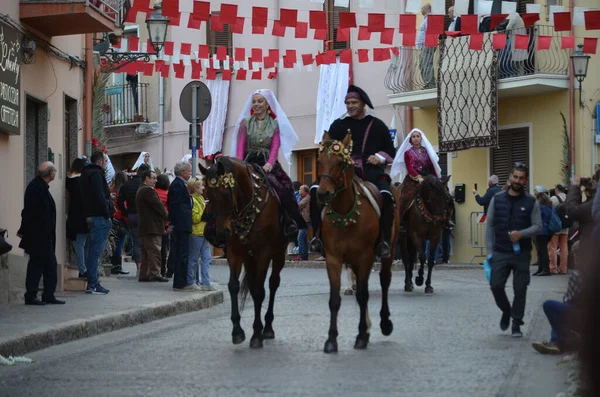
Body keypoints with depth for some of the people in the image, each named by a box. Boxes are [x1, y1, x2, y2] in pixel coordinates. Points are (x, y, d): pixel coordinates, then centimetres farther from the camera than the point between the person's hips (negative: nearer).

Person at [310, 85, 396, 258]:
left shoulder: (377, 125, 13)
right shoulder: (338, 125, 13)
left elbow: (391, 151, 17)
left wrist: (380, 157, -4)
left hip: (372, 172, -1)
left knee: (386, 195, -33)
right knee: (316, 189, -25)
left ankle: (384, 240, -22)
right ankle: (318, 234, -18)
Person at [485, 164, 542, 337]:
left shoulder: (531, 202, -2)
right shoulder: (497, 199, 3)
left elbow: (537, 226, -3)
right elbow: (489, 225, 5)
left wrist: (522, 234, -22)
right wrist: (490, 251, 0)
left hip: (522, 253, -1)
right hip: (500, 253, 1)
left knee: (520, 289, 2)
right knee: (496, 285, -4)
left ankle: (516, 324, 14)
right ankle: (506, 311, 24)